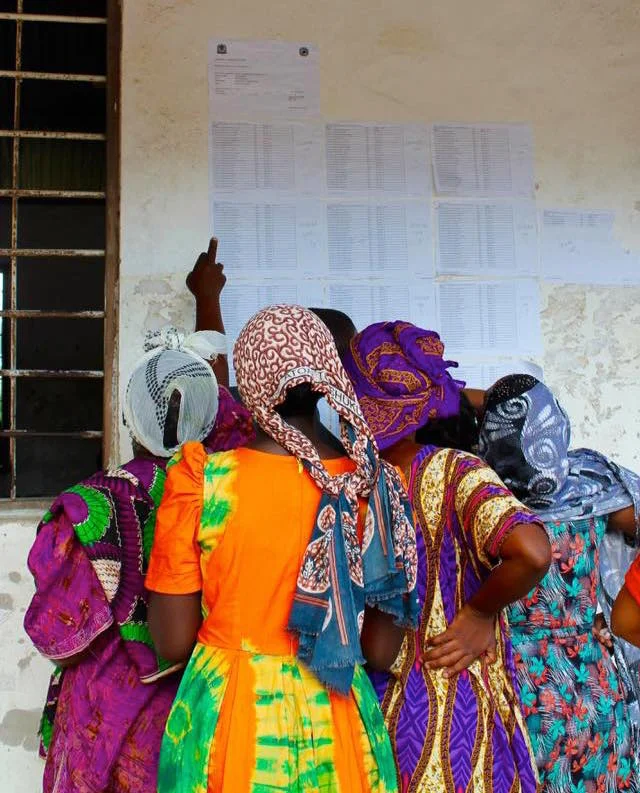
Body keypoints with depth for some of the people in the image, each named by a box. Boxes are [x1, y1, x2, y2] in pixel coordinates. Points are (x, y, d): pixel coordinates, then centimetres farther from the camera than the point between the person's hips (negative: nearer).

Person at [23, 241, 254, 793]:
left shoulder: (96, 504, -22)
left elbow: (58, 631, -14)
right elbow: (221, 395, 8)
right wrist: (208, 300, 23)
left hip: (109, 711, -3)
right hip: (199, 703, 3)